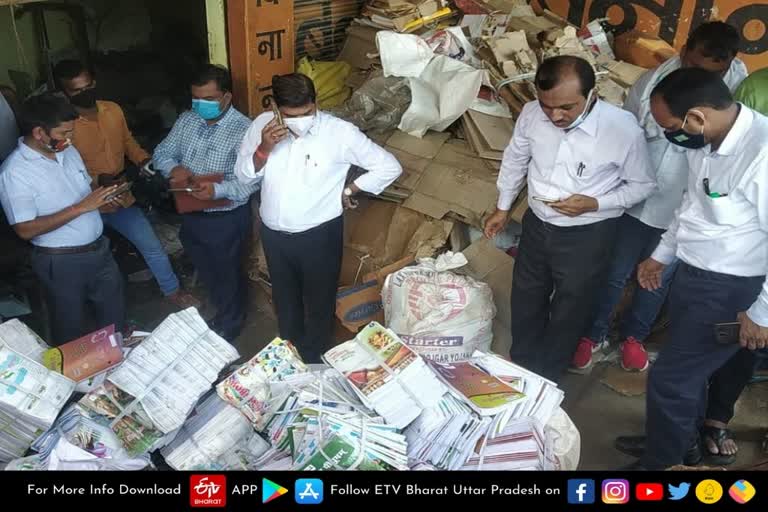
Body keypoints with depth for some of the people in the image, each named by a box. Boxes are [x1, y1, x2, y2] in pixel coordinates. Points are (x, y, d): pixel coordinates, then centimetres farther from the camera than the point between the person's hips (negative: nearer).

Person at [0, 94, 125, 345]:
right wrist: (80, 208, -25)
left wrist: (105, 200, -7)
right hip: (61, 262, -6)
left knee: (115, 319, 19)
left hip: (100, 250, 6)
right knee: (72, 330, 13)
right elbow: (26, 229, -21)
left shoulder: (68, 152, 3)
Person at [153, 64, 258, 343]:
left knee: (227, 275, 14)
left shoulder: (243, 130, -20)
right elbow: (161, 153, 6)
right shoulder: (186, 120, 0)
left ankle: (228, 327, 37)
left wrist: (218, 189, -39)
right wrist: (173, 167, -16)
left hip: (226, 219, -6)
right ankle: (222, 310, 49)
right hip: (191, 214, 6)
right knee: (206, 271, 24)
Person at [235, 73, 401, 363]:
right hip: (273, 233, 4)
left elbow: (390, 167, -14)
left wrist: (348, 190, -9)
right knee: (284, 298, 24)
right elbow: (244, 175, -2)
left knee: (318, 303, 15)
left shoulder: (339, 132, -18)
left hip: (319, 234, -4)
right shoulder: (263, 124, -7)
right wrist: (264, 149, -20)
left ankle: (316, 363, 40)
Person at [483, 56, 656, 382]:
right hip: (537, 223, 4)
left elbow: (642, 185, -10)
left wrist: (595, 204, -24)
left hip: (587, 236, -3)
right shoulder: (532, 114, -16)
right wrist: (503, 207, 12)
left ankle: (544, 378, 42)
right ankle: (520, 363, 48)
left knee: (568, 310, 16)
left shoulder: (624, 130, -26)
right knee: (525, 298, 22)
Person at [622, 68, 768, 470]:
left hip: (731, 289, -8)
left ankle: (660, 462, 25)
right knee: (690, 369, 24)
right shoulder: (707, 142, -2)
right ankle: (684, 438, 47)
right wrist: (661, 255, 22)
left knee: (670, 379, 1)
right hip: (691, 274, 8)